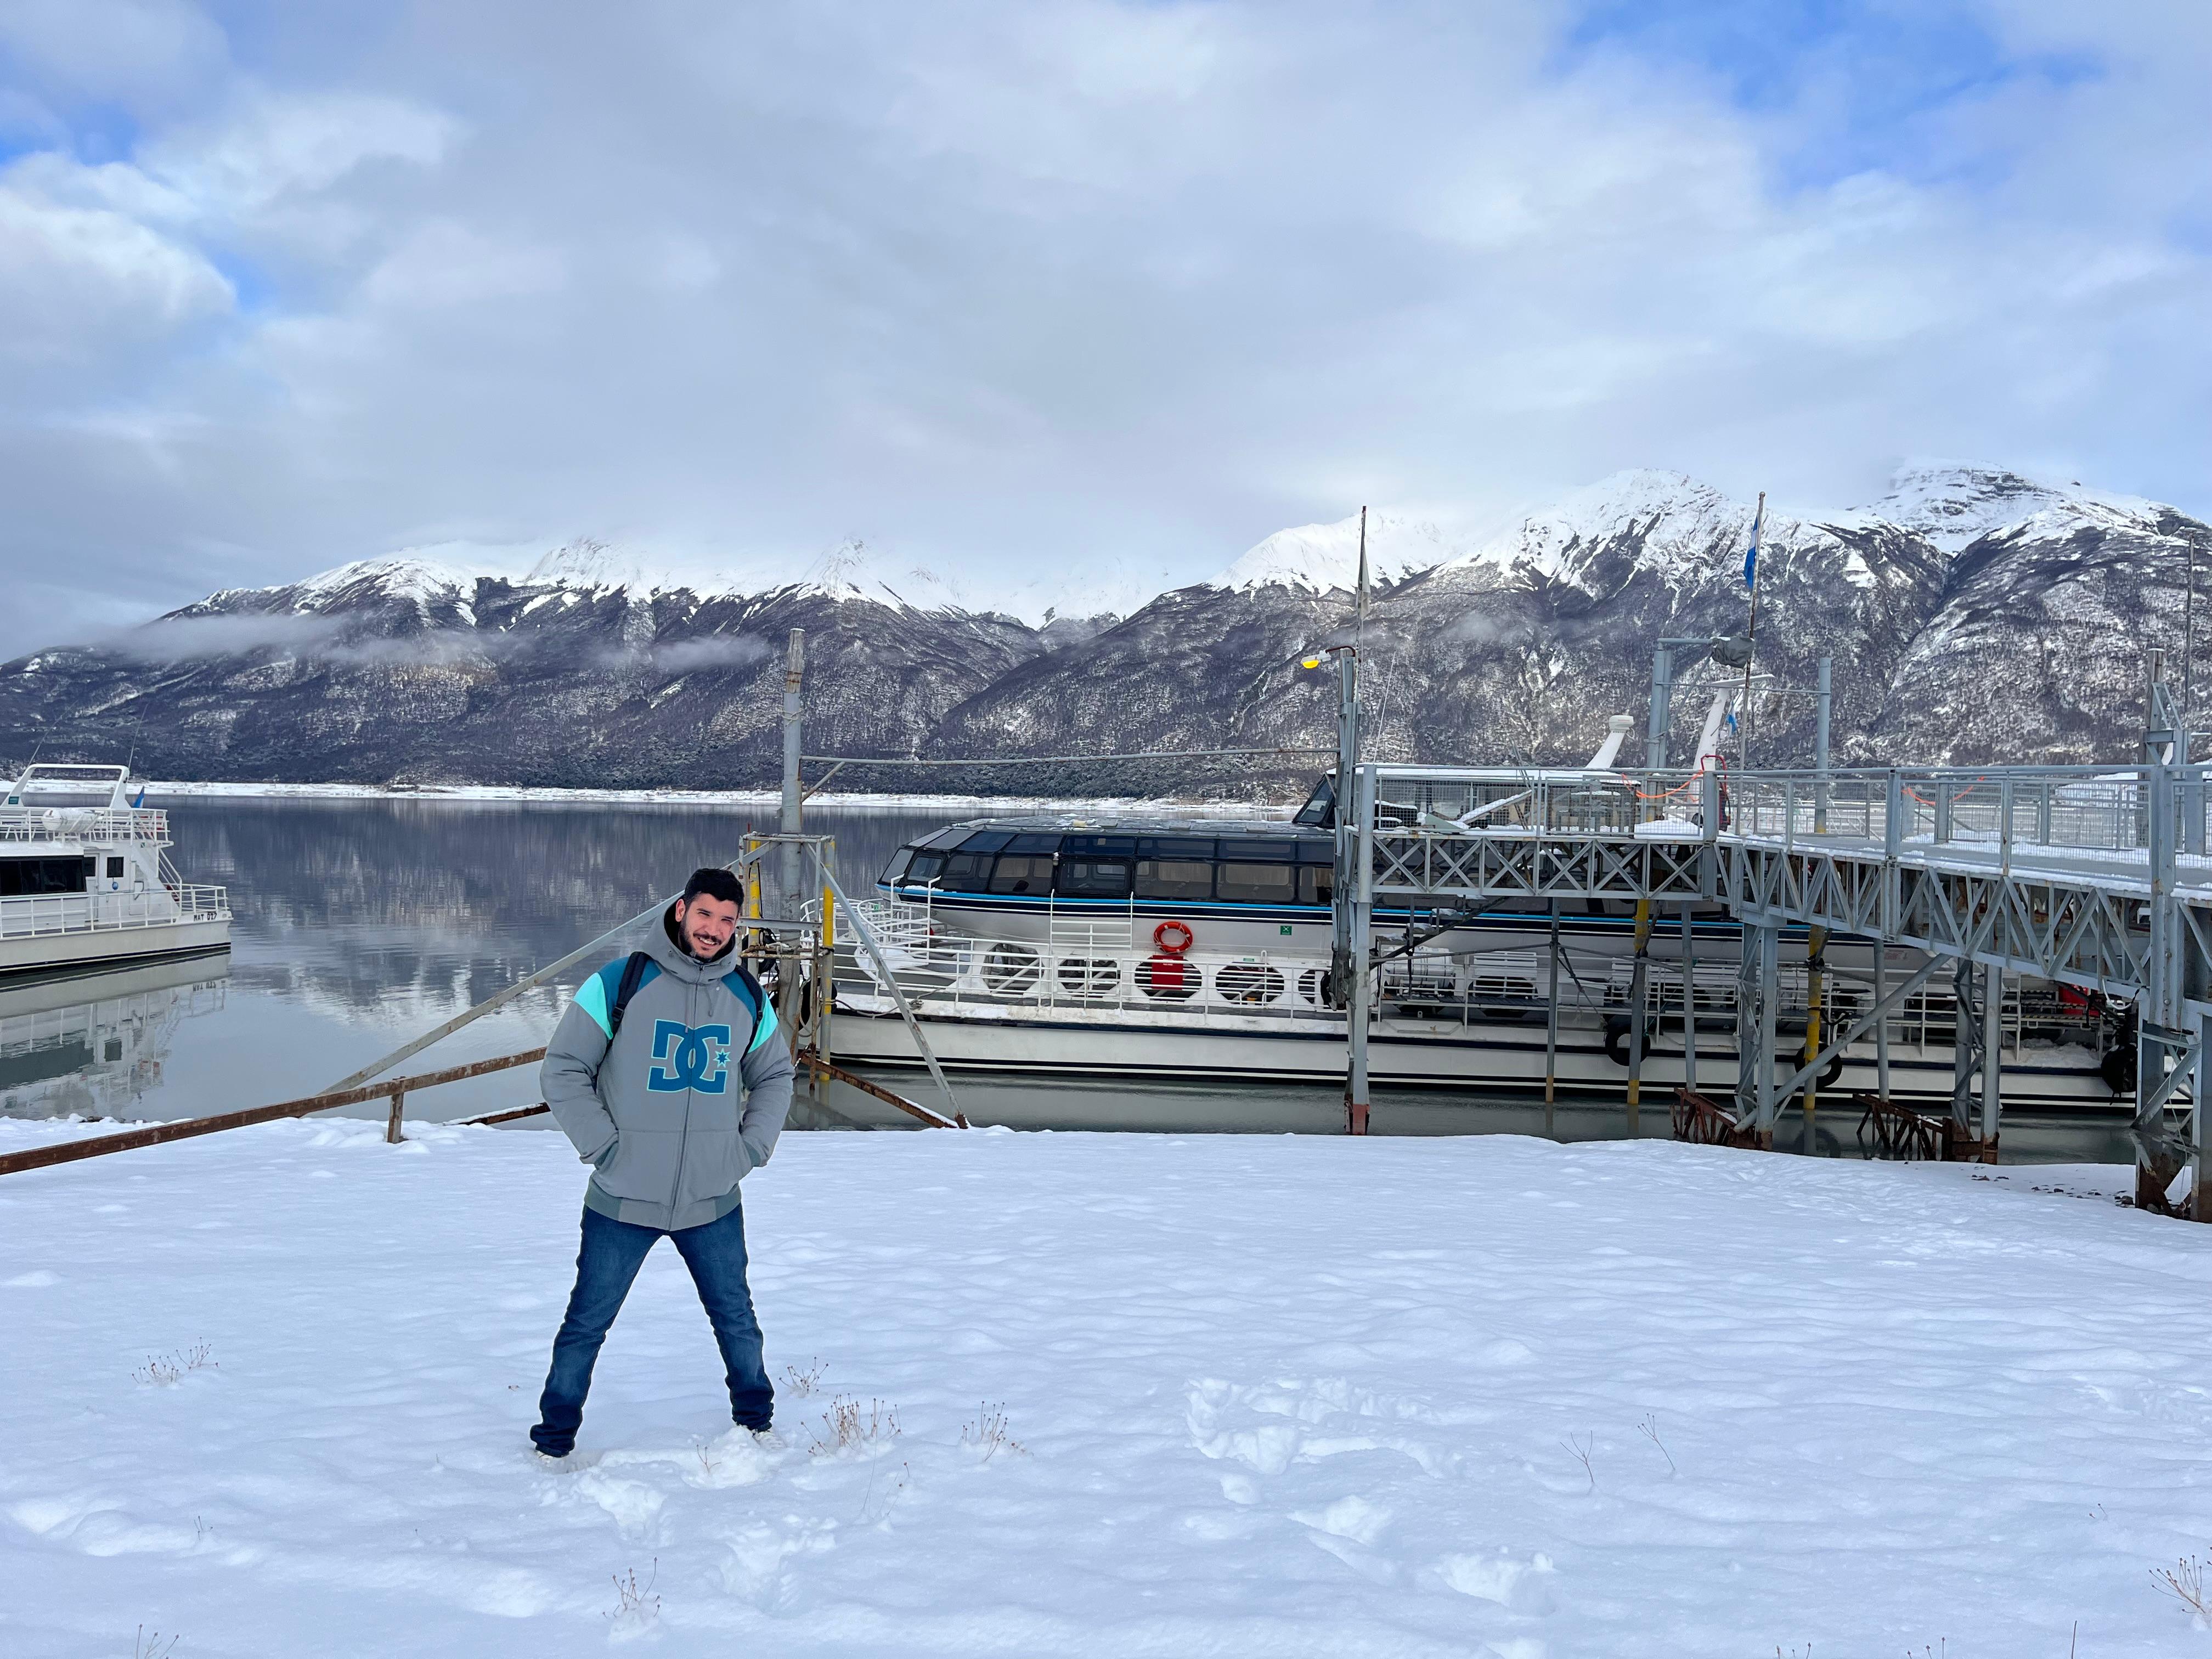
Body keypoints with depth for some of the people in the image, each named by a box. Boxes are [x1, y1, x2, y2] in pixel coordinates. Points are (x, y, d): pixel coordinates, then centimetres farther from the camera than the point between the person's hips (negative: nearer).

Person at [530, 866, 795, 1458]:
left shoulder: (749, 997, 3)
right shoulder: (619, 983, -10)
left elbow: (774, 1077, 17)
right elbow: (562, 1070, -6)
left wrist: (752, 1147, 5)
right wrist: (603, 1145, -11)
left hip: (714, 1203, 3)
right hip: (622, 1202, -3)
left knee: (737, 1321, 16)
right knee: (586, 1325, 9)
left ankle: (756, 1425, 35)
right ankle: (553, 1443, 26)